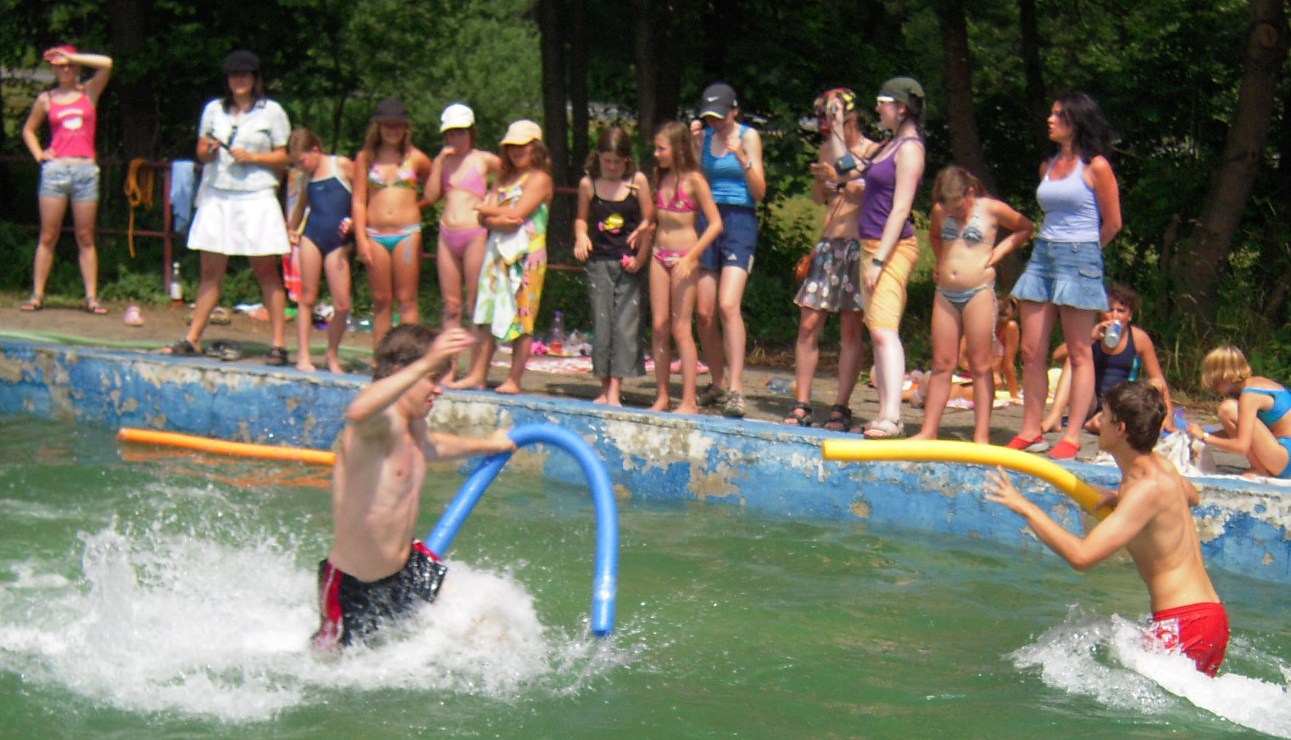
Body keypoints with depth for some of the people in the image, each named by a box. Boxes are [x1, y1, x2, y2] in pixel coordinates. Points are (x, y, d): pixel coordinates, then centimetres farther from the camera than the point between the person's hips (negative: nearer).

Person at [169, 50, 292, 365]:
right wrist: (209, 150, -6)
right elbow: (201, 152, 16)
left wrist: (251, 157, -11)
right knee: (210, 271, 4)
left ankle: (279, 343, -1)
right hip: (217, 197, 3)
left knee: (267, 271, -2)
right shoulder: (214, 109, 13)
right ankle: (192, 339, 8)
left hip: (256, 197, -3)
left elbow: (284, 157, 3)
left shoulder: (272, 112, 4)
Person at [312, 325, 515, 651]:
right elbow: (358, 412, -52)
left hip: (407, 568, 8)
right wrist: (426, 363, -57)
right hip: (353, 589, -8)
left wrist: (485, 445, 46)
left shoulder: (414, 425, 5)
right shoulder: (382, 420, -24)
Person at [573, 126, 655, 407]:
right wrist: (581, 236, -6)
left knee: (625, 325, -7)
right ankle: (605, 389, 11)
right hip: (599, 262, 2)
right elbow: (582, 218, 16)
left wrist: (640, 257, -8)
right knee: (601, 323, 3)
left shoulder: (638, 181, -1)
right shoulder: (588, 184, 4)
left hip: (629, 263, -2)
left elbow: (649, 220, 0)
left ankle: (615, 391, -8)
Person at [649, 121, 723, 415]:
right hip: (660, 255, 6)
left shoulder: (693, 180, -9)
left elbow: (715, 223, -13)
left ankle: (689, 401, -4)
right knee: (659, 327, 4)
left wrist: (691, 257, -18)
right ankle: (662, 396, 10)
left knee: (680, 329, -7)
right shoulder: (661, 178, 10)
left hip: (684, 256, -6)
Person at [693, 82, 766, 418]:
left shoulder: (749, 137, -2)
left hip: (739, 223, -5)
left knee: (728, 305, -20)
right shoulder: (705, 137, 12)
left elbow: (759, 192, -7)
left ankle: (736, 391, -23)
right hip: (708, 221, 5)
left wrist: (741, 157, -19)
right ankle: (717, 384, 20)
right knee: (704, 312, 3)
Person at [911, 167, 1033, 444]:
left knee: (980, 365, -2)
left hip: (979, 292, -4)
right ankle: (928, 431, 7)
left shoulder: (992, 209, -4)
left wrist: (998, 251, -2)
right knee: (941, 364, 6)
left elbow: (1026, 228, 9)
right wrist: (942, 259, 13)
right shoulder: (940, 211, 9)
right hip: (945, 294, 5)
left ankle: (981, 436, -1)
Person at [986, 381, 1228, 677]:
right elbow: (1191, 496, 38)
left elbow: (1081, 556, -26)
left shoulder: (1148, 489, -19)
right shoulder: (1162, 467, 10)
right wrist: (1120, 497, 28)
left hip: (1184, 625, -10)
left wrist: (1025, 508, -17)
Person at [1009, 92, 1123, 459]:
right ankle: (1030, 432, 11)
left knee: (1079, 354, -1)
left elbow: (1112, 223, -1)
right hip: (1042, 256, 7)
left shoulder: (1095, 167, -6)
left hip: (1079, 260, -7)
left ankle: (1072, 437, 0)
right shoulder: (1049, 166, 13)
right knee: (1032, 351, 5)